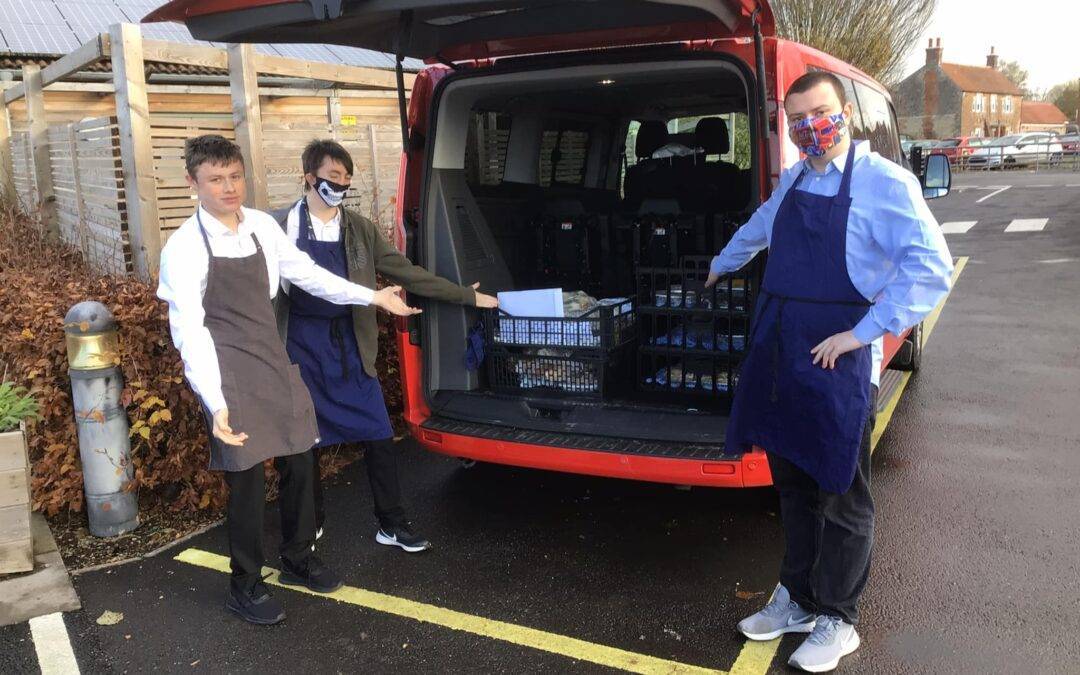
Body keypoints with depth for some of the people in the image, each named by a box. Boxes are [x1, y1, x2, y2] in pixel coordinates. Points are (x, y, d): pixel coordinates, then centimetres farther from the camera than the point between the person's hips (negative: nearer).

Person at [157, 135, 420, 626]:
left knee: (298, 463, 13)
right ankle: (245, 586, 21)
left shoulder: (262, 227, 3)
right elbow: (188, 329, -19)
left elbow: (307, 274, 14)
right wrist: (216, 403, -28)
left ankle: (297, 560, 36)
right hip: (230, 374, -6)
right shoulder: (185, 248, -14)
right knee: (246, 478, -1)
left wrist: (373, 297, 15)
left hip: (274, 361, 6)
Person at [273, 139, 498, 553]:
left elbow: (407, 273, 5)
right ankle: (311, 523, 30)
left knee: (379, 437, 0)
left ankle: (391, 525, 16)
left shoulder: (360, 228, 3)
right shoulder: (280, 227, -3)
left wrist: (467, 296, 5)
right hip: (300, 345, -1)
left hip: (348, 345, 2)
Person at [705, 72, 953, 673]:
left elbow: (932, 268, -17)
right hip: (778, 355, 7)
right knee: (794, 488, 16)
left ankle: (837, 621, 23)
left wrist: (862, 334, -20)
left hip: (837, 364, -6)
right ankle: (798, 599, 32)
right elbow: (758, 229, 34)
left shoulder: (884, 182, -10)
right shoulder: (792, 181, 13)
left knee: (841, 499, 7)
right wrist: (720, 267, 49)